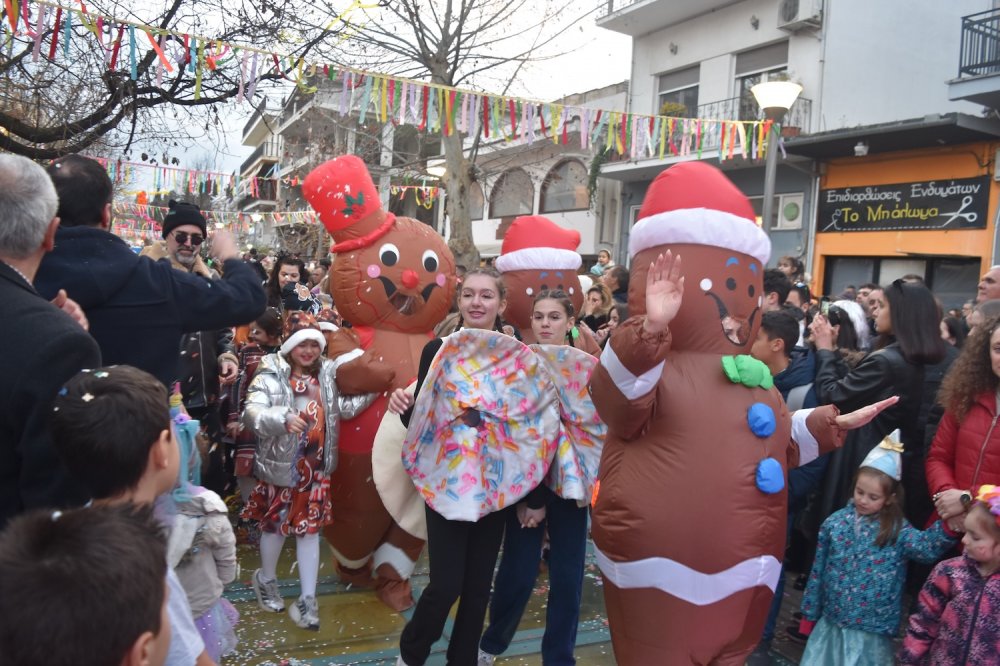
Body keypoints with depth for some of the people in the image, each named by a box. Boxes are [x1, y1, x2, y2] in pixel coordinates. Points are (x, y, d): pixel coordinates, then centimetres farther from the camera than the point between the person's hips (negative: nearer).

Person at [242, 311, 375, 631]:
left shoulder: (327, 375, 3)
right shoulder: (272, 375, -12)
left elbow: (344, 407, 9)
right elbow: (251, 413, -24)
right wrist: (283, 418, -41)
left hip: (316, 468, 4)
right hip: (280, 466, -3)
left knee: (310, 529, 8)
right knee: (275, 524, 14)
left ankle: (307, 599, 16)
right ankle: (267, 579, 41)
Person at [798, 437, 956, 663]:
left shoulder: (897, 530, -6)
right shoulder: (836, 522, -2)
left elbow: (928, 547, -27)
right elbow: (818, 571, 4)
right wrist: (810, 613, 7)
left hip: (872, 630, -2)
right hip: (830, 622, 2)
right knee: (821, 660, 13)